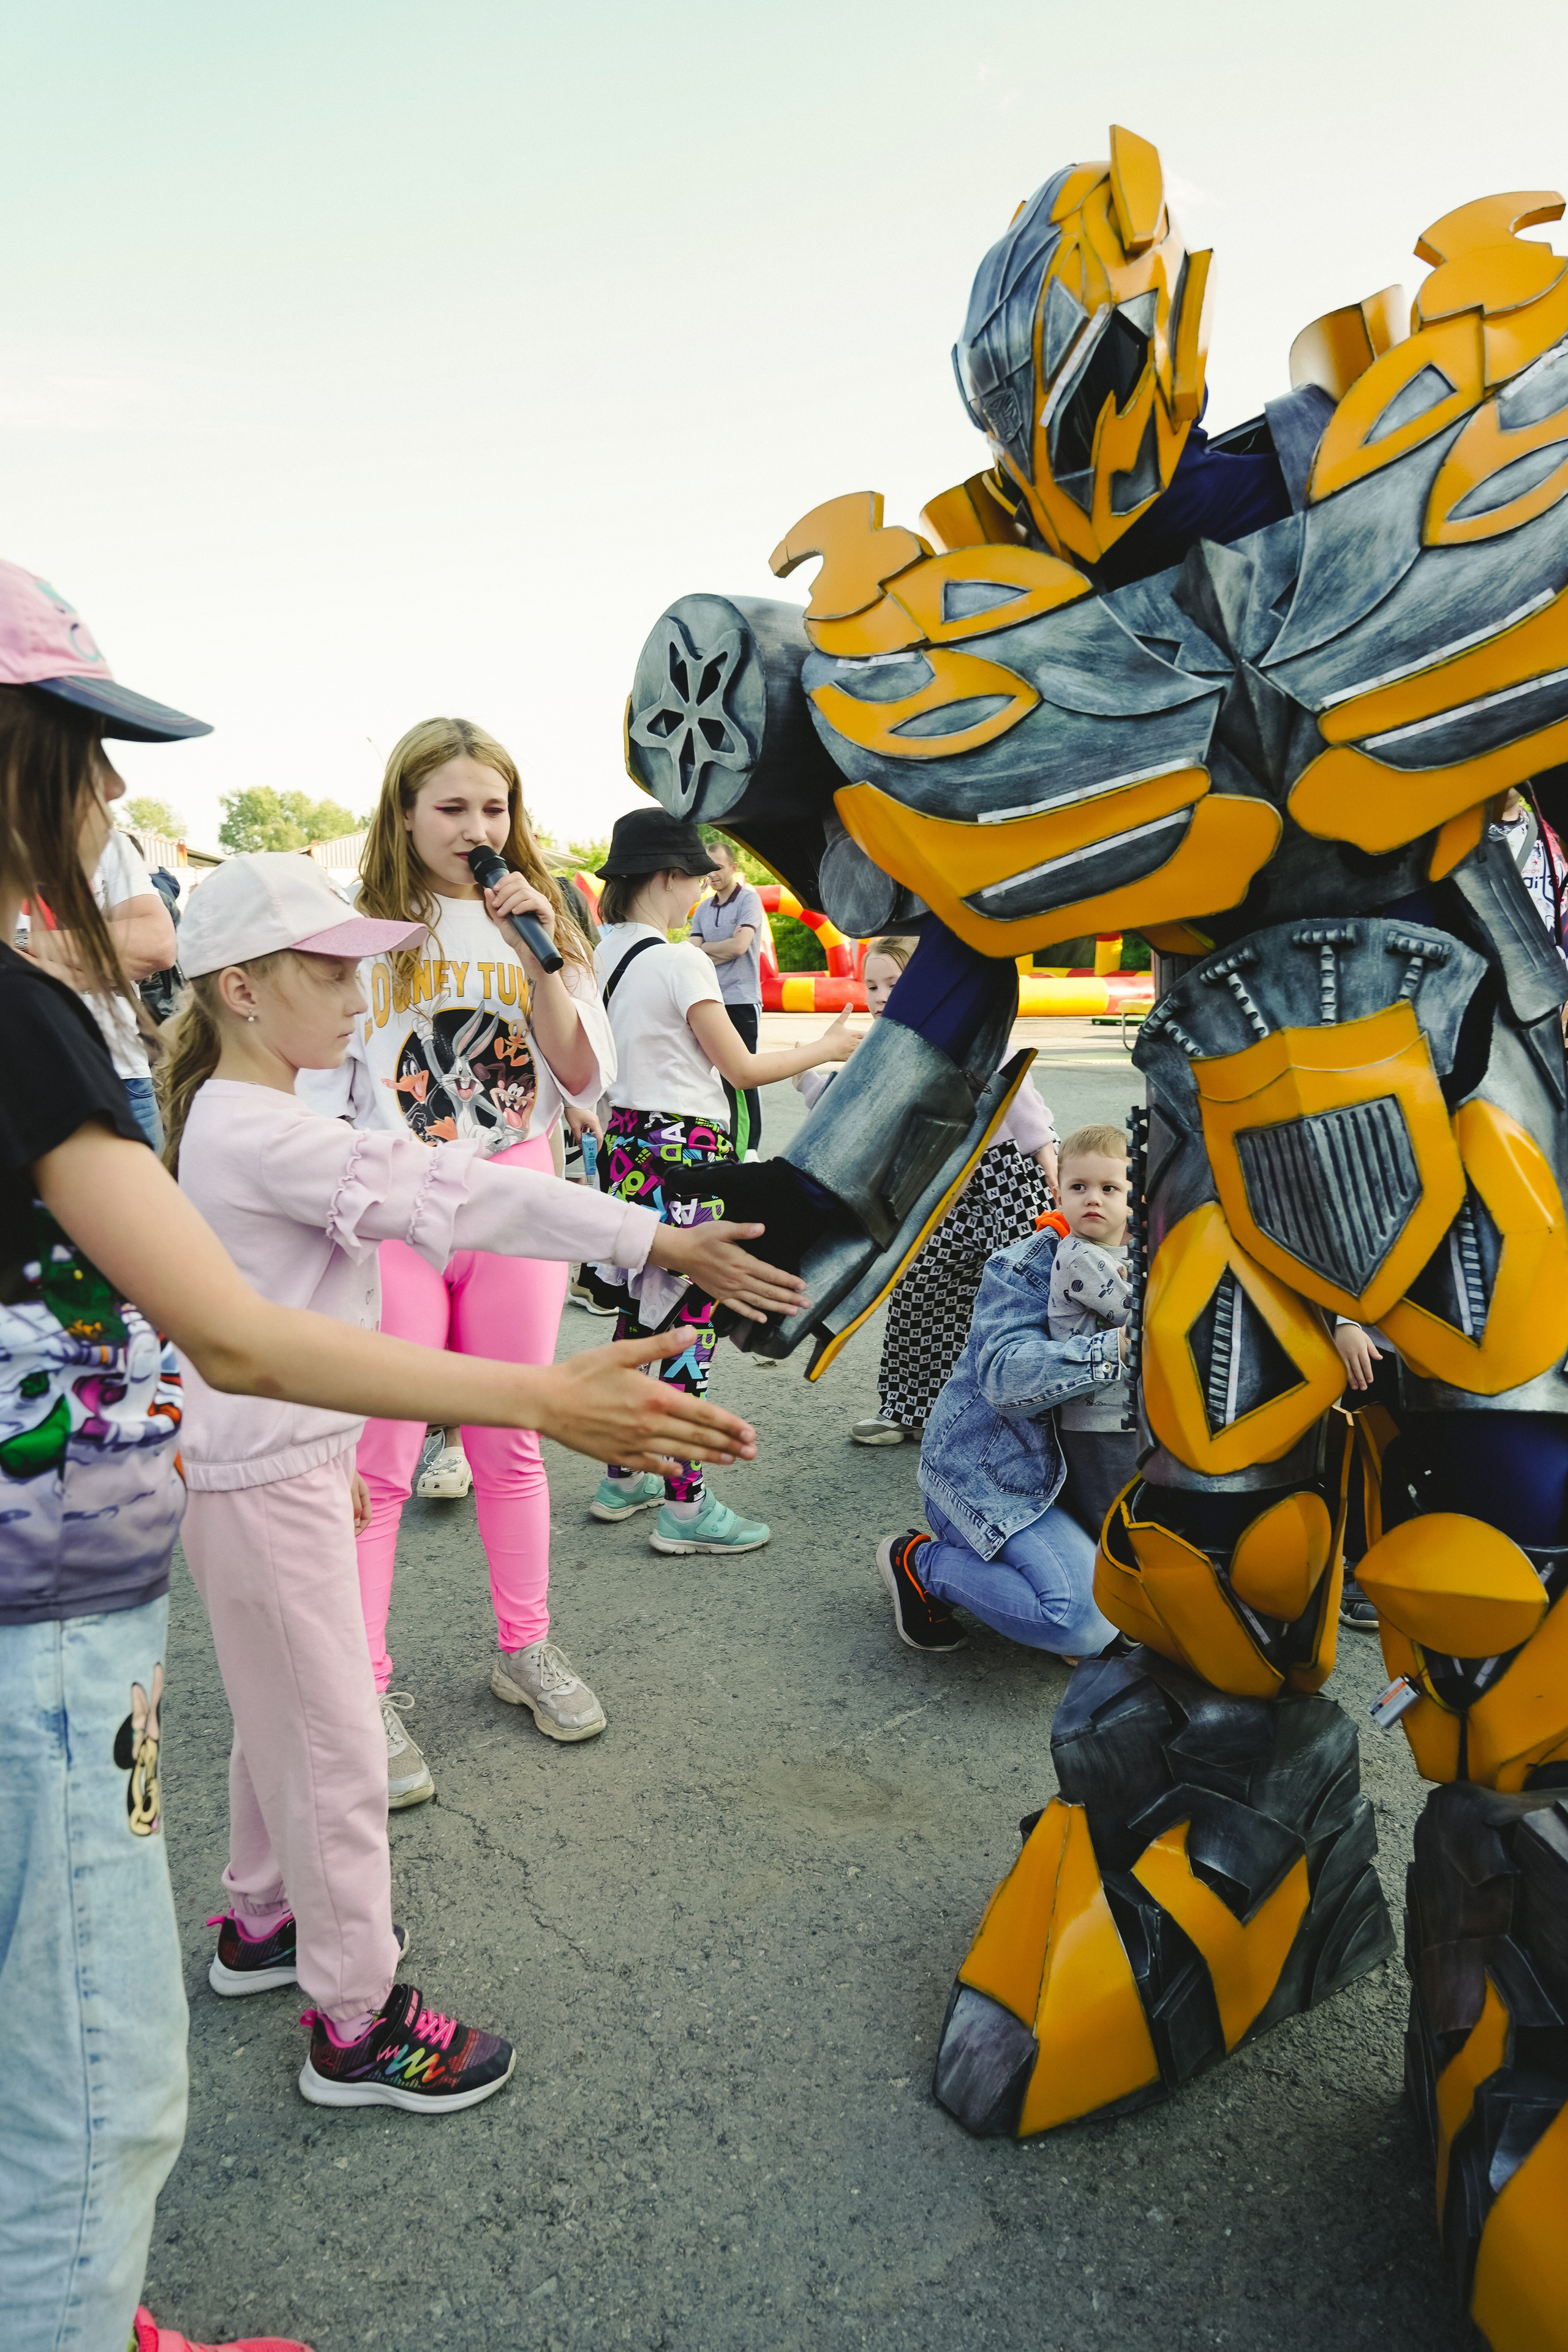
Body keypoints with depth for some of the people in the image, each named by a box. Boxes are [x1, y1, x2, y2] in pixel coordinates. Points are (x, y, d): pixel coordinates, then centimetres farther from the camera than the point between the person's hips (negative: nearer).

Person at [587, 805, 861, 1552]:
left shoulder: (601, 954, 9)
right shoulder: (681, 962, -15)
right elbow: (744, 1069, -11)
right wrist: (827, 1048, 2)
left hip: (625, 1146, 9)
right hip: (684, 1153, -9)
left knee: (639, 1314, 17)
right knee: (687, 1324, -2)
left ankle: (622, 1477, 28)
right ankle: (685, 1507, 6)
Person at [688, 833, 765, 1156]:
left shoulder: (748, 900, -2)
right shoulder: (702, 909, 15)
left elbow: (739, 946, -15)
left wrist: (705, 948, 0)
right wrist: (722, 952, -10)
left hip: (742, 1000, -6)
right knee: (725, 1075, 9)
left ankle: (751, 1148, -1)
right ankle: (730, 1144, 15)